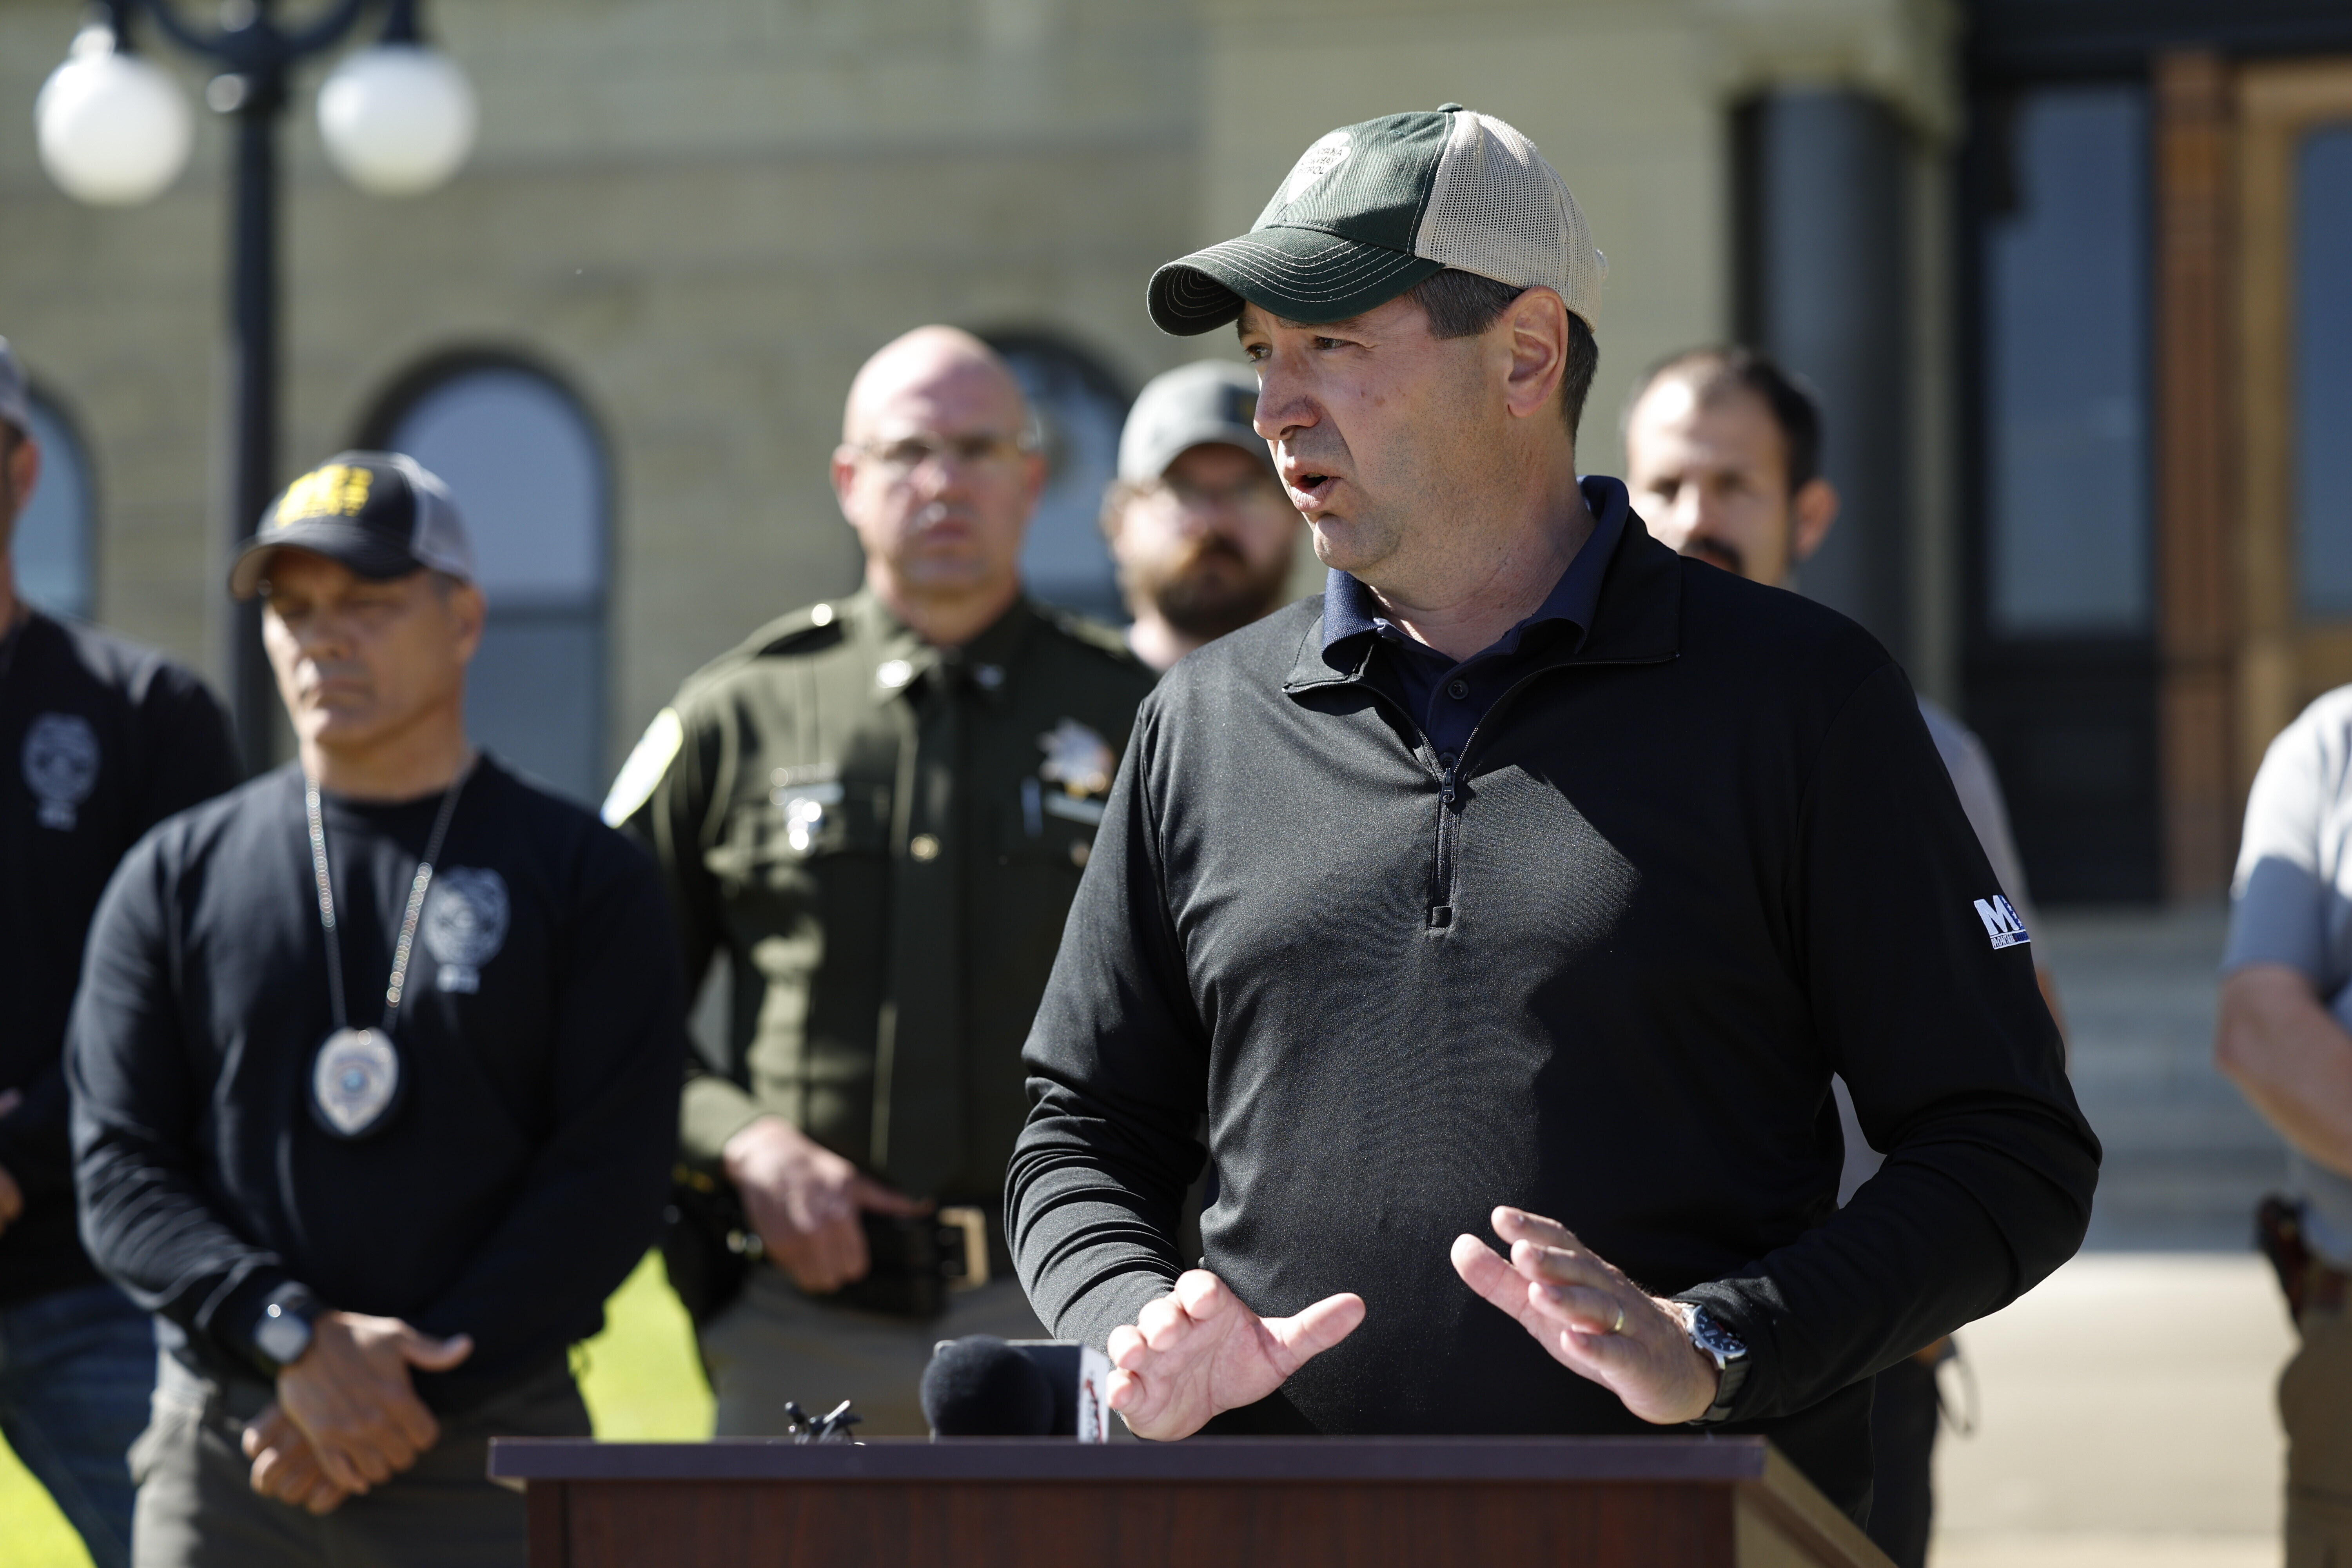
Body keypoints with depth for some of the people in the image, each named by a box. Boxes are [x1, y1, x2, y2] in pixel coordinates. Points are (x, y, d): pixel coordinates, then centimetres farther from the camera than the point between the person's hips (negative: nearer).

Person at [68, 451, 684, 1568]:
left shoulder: (584, 877, 6)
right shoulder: (176, 878, 12)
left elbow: (609, 1182, -3)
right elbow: (119, 1172, 4)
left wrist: (412, 1396, -11)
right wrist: (296, 1338, -12)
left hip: (489, 1461, -2)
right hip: (223, 1458, 2)